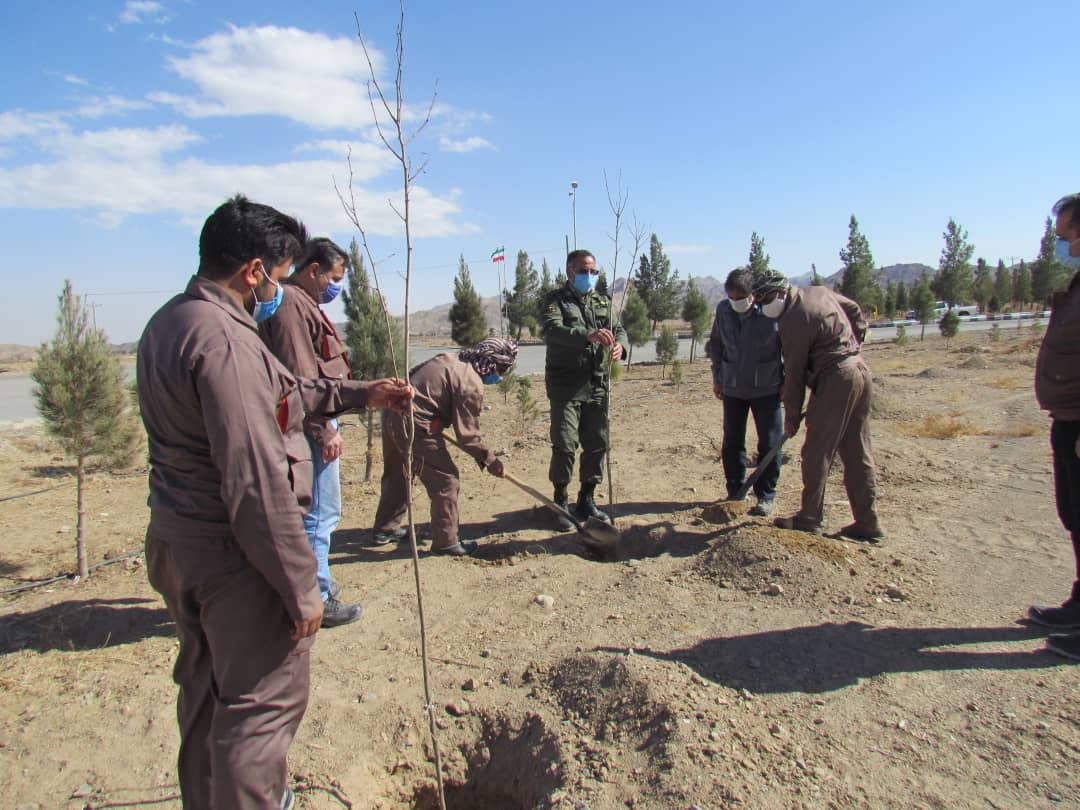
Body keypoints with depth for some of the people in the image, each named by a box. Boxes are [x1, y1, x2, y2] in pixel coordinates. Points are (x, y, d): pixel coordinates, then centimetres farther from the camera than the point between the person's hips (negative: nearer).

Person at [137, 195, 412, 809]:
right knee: (263, 700, 8)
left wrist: (361, 394, 18)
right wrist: (301, 588, -20)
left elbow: (279, 394, 17)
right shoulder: (225, 340, -24)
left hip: (175, 543, 11)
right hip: (233, 553, -11)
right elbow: (257, 483, -27)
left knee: (206, 686, 27)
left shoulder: (170, 322, 9)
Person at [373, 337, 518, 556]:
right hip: (415, 426, -10)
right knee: (446, 479, 1)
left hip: (393, 414, 10)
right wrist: (489, 460, 0)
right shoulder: (472, 386, -14)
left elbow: (413, 375, 20)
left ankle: (385, 529, 39)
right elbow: (467, 434, -12)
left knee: (396, 473, 25)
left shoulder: (448, 359, 11)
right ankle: (445, 541, 9)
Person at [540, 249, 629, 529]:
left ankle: (586, 501, 23)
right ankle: (560, 503, 9)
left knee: (597, 444, 8)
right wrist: (587, 335, -38)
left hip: (597, 386, 5)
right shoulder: (556, 300, -2)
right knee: (565, 445, -6)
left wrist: (620, 345, -18)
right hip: (565, 386, -5)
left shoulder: (603, 302, 16)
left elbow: (619, 329, 8)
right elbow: (552, 329, -21)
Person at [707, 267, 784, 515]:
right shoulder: (723, 310, -4)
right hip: (732, 388, 4)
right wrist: (717, 378, 11)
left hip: (767, 388, -3)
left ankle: (765, 496, 16)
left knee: (769, 444, 3)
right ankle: (735, 492, 23)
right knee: (731, 444, 8)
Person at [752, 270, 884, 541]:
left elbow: (794, 374, -11)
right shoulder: (821, 292, 11)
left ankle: (809, 519, 7)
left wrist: (791, 419, -3)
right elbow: (855, 311, 27)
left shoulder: (792, 322, -14)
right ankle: (867, 523, 16)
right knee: (858, 453, 11)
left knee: (816, 453, -1)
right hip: (861, 371, 9)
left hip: (835, 381, -9)